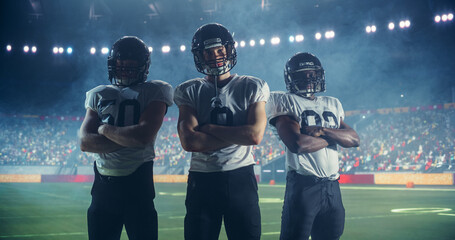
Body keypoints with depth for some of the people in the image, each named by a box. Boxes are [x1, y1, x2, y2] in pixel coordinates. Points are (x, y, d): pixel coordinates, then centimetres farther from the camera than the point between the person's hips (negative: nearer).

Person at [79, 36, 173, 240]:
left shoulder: (155, 92, 0)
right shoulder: (98, 95, 12)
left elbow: (144, 135, -16)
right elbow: (85, 142, -1)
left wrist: (105, 129, -4)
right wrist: (129, 139, -10)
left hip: (137, 183, -4)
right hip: (103, 184, 4)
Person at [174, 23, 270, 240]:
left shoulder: (252, 87, 4)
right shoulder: (189, 91, 4)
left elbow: (255, 134, -10)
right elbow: (189, 141, -10)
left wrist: (209, 128, -8)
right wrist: (237, 135, -10)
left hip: (241, 178, 0)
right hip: (202, 181, 0)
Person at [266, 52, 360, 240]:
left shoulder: (332, 104, 20)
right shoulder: (282, 101, -1)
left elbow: (354, 139, 6)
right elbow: (297, 143, -16)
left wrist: (322, 130, -10)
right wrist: (332, 137, -2)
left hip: (332, 187, 6)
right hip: (303, 185, -6)